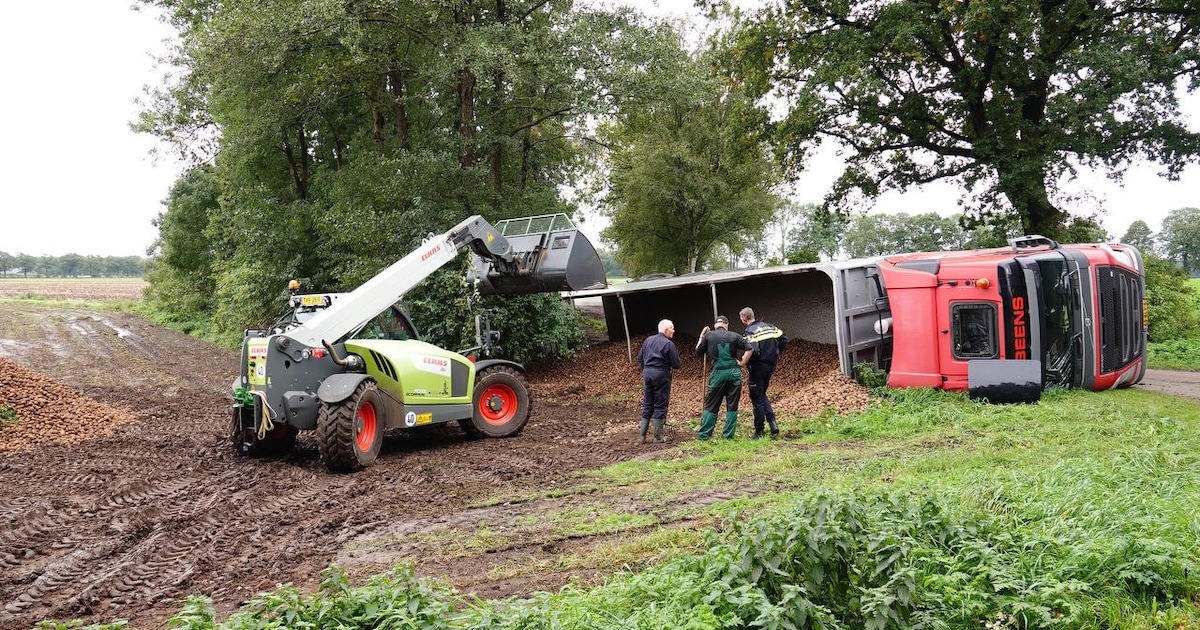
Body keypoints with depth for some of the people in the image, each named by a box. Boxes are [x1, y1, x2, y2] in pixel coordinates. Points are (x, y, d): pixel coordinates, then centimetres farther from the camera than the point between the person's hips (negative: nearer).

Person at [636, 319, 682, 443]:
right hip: (661, 376, -6)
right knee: (660, 405, 3)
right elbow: (676, 364, -10)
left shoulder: (648, 340, 8)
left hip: (647, 374, 6)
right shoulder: (668, 344, -11)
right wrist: (679, 362, 12)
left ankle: (643, 435, 10)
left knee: (647, 405, 11)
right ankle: (658, 436, 7)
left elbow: (640, 358, 14)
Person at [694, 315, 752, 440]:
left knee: (711, 405, 7)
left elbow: (698, 351, 12)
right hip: (734, 372, 1)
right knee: (732, 405, 9)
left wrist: (701, 337, 23)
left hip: (718, 373, -1)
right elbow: (749, 349, -6)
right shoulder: (735, 336, 2)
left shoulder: (709, 335, 1)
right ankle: (729, 434, 10)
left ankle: (704, 434, 9)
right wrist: (742, 364, 1)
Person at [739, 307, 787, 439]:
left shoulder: (750, 332, -16)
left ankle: (759, 432, 9)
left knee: (756, 398, 4)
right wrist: (775, 355, 18)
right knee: (762, 395, 23)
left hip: (758, 368, -7)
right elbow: (784, 340, 12)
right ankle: (772, 422, 7)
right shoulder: (769, 327, 8)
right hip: (771, 366, 7)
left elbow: (753, 351, -28)